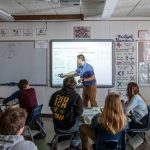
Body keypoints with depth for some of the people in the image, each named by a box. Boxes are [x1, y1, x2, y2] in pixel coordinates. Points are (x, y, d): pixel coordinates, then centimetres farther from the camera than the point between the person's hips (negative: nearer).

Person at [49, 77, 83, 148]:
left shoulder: (56, 94, -3)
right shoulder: (76, 96, -15)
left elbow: (50, 105, 13)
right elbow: (79, 113, -11)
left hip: (56, 126, 5)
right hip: (68, 127, -5)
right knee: (82, 121, 22)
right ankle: (76, 141, 25)